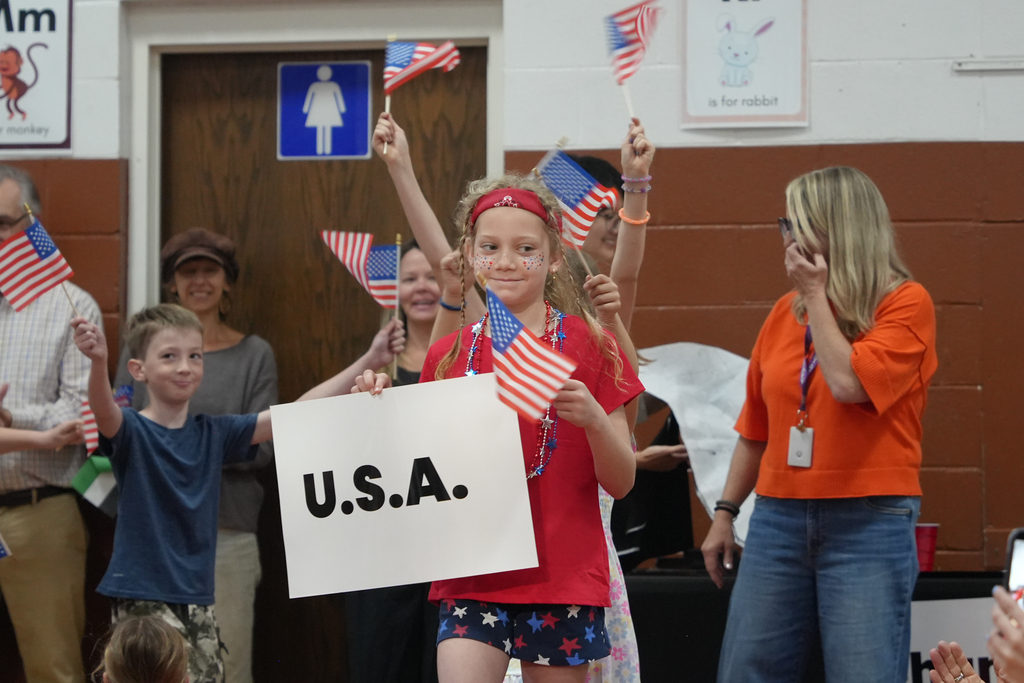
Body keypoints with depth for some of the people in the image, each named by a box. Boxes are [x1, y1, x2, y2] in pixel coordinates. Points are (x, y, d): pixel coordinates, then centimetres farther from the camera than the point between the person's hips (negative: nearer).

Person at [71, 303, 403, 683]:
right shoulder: (132, 432, -5)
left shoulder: (214, 434, 8)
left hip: (197, 601, 6)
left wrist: (368, 363, -1)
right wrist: (98, 361, -50)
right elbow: (104, 412, -28)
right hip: (142, 599, -6)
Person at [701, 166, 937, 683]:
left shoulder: (906, 304, -4)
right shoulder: (786, 311, 11)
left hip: (868, 525, -5)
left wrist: (817, 294, -9)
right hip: (779, 518, 5)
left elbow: (849, 383, -19)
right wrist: (725, 512, 15)